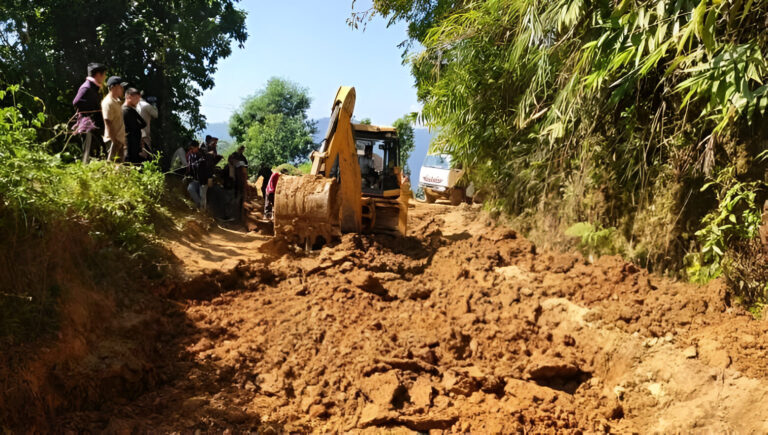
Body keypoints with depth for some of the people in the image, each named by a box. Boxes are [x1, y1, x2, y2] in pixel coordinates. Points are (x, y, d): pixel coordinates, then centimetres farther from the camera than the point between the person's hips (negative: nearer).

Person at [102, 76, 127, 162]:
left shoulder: (117, 101, 16)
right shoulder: (108, 102, -13)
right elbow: (108, 123, -18)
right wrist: (115, 141, -21)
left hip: (120, 139, 10)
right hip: (114, 140, -10)